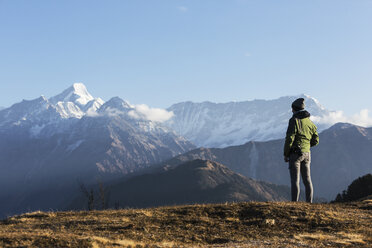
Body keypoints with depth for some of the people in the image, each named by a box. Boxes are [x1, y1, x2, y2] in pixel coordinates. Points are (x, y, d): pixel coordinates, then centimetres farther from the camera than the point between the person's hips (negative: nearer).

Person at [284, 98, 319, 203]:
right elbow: (316, 141, 14)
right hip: (307, 154, 6)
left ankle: (294, 203, -9)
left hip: (295, 153, -6)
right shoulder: (310, 122, 11)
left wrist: (286, 154, -6)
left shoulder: (294, 120, -8)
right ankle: (309, 203, 10)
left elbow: (289, 138, -13)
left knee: (295, 180, -7)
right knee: (307, 180, 10)